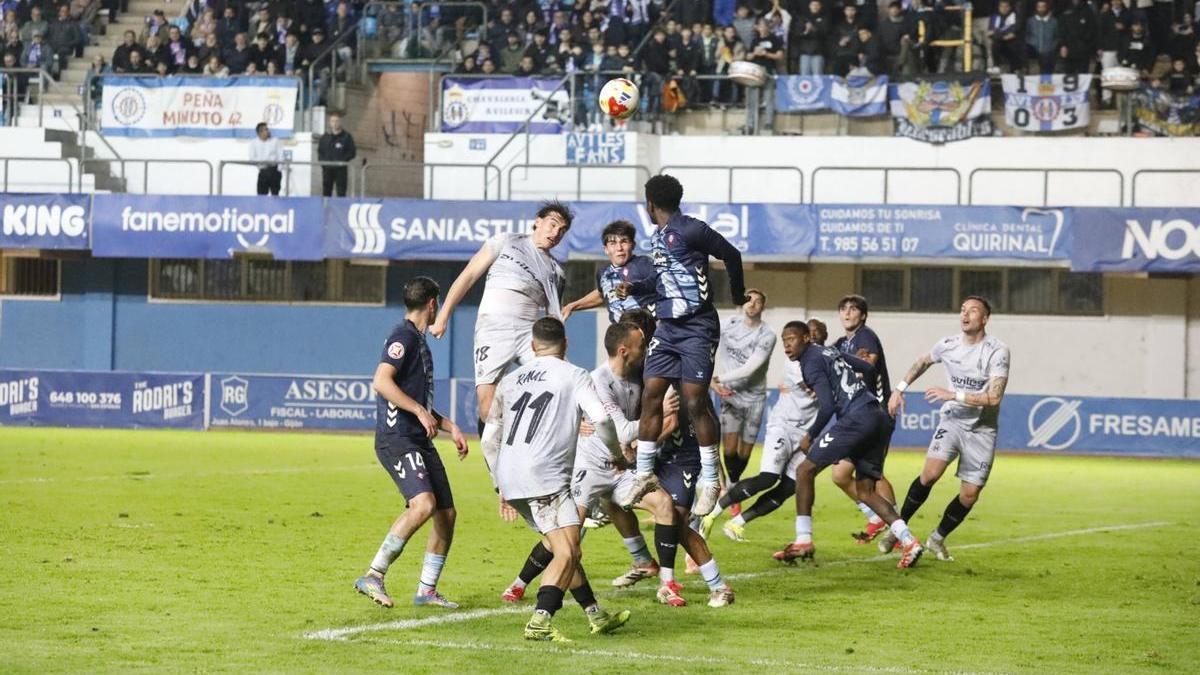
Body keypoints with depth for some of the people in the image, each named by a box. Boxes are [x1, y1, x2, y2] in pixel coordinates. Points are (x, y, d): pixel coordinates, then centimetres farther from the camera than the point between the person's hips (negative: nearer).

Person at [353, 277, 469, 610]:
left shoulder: (420, 341, 23)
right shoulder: (404, 336, -7)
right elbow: (381, 382, -20)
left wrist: (449, 426, 25)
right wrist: (420, 412, -19)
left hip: (419, 440, 10)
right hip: (396, 438, -10)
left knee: (446, 512, 6)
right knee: (423, 504, -26)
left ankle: (427, 591, 14)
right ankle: (373, 576, -21)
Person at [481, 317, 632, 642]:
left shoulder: (510, 380, 21)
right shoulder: (574, 376, 4)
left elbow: (489, 439, 22)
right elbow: (601, 419, -10)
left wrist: (501, 485, 30)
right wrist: (617, 454, 7)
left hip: (510, 481, 7)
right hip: (544, 477, -7)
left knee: (563, 548, 18)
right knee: (567, 552, -12)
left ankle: (596, 615, 26)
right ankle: (540, 621, -28)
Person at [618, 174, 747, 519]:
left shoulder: (690, 231, -13)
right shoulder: (659, 237, 15)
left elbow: (731, 254, -5)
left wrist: (738, 294, 9)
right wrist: (635, 288, 19)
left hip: (697, 326, -8)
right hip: (668, 325, 8)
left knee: (695, 401, -8)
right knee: (651, 395, 2)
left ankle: (710, 481, 1)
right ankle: (644, 474, 9)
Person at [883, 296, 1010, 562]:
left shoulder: (998, 352, -17)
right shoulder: (948, 345, -2)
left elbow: (994, 397, -24)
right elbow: (922, 362, 21)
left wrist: (953, 395, -27)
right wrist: (899, 389, 15)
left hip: (981, 430, -1)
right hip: (952, 420, 1)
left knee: (970, 494, -1)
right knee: (930, 473, -20)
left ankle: (938, 538, 22)